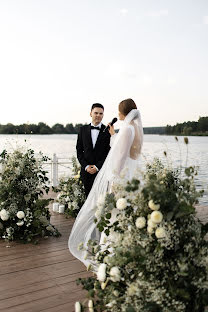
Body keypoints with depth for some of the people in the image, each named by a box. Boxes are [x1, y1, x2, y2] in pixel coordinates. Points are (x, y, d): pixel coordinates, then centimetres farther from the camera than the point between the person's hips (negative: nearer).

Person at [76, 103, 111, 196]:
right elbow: (79, 150, 8)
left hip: (102, 170, -2)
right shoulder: (83, 129, 8)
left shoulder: (107, 131, 0)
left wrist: (97, 167, -10)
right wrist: (86, 166, -4)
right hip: (86, 170, 3)